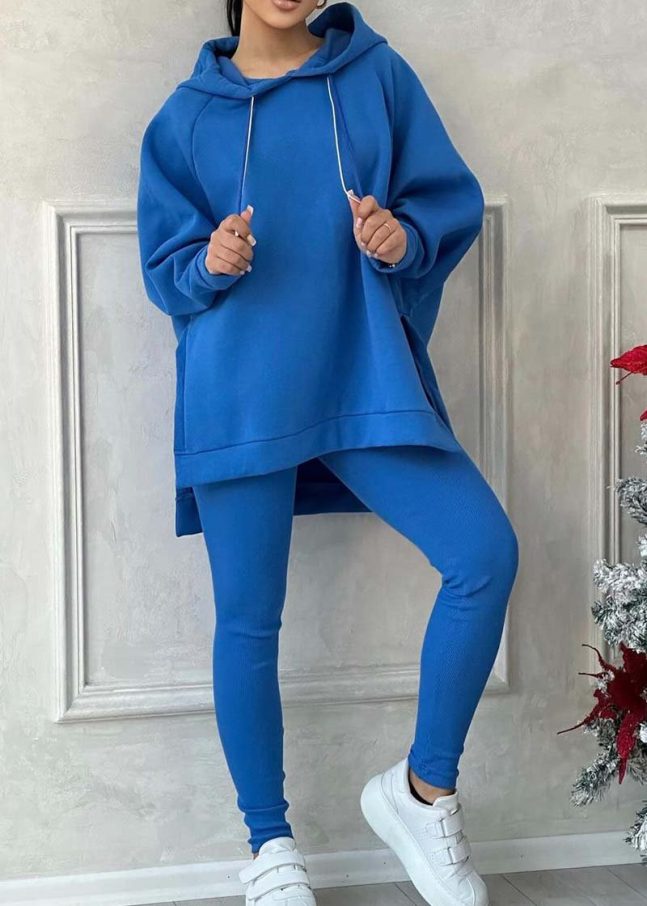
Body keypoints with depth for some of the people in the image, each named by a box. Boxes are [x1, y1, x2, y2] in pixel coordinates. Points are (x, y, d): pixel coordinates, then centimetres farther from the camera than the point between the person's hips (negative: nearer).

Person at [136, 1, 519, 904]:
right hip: (240, 396, 0)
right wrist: (209, 263, -14)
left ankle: (423, 789, 6)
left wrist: (406, 237, -15)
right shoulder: (186, 114, 8)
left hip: (366, 380, 1)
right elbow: (165, 269, 8)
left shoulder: (378, 76, 7)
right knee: (249, 621, 4)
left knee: (488, 554, -14)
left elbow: (453, 199, 6)